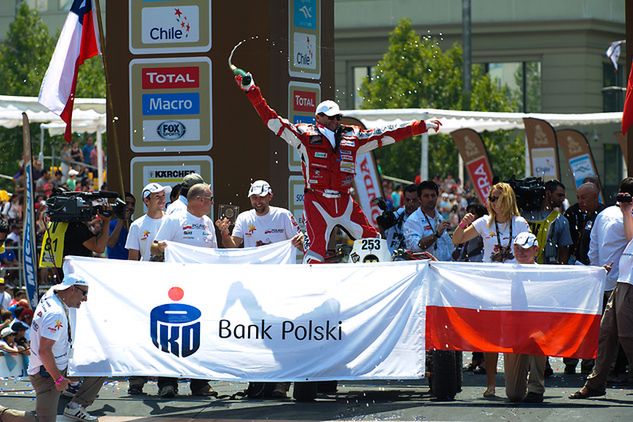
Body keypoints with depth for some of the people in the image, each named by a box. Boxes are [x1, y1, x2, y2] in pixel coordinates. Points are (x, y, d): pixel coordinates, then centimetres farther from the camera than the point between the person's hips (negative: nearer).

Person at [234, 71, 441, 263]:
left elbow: (387, 135, 15)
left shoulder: (352, 137, 13)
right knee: (316, 249, -15)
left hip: (344, 202, 4)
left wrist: (423, 126, 15)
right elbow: (273, 121, -1)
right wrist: (251, 90, -7)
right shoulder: (306, 136, 3)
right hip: (317, 203, -4)